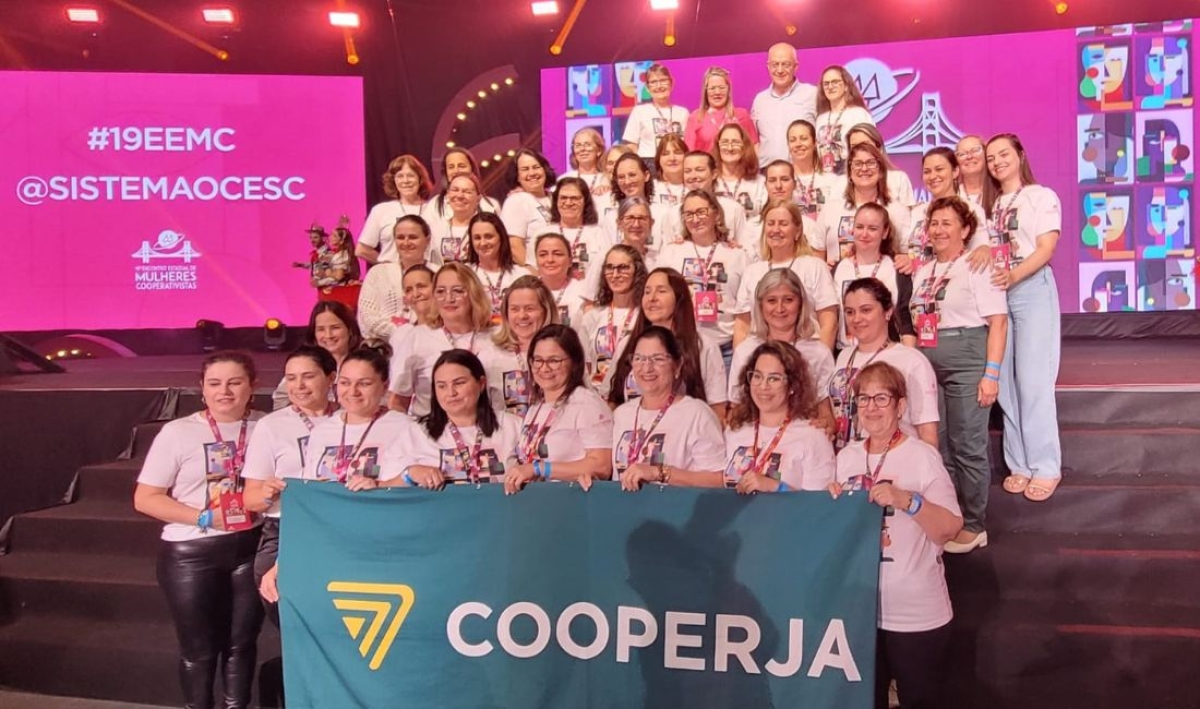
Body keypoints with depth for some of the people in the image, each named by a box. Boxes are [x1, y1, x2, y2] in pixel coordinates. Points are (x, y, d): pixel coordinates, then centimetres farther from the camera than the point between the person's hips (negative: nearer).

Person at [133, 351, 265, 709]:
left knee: (242, 639, 13)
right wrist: (204, 517, -14)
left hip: (249, 548, 2)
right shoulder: (178, 432, -6)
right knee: (198, 646, 10)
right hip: (191, 553, -2)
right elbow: (145, 498, -6)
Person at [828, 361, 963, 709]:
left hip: (916, 613, -5)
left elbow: (950, 529, -15)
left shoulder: (923, 456, -12)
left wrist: (906, 500, -29)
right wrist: (834, 503, -5)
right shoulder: (846, 456, 5)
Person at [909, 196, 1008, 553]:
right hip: (928, 364, 6)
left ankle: (973, 526, 13)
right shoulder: (923, 272, 14)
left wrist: (991, 373, -16)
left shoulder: (977, 267, -5)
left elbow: (998, 321, -10)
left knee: (967, 446, 0)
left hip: (966, 362, -6)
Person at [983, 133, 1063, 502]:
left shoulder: (1042, 196, 1)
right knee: (1006, 382, 4)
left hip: (1033, 290, -5)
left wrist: (1014, 276, -27)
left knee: (1034, 380, -8)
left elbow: (1046, 249, -10)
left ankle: (1046, 467, -1)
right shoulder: (990, 204, 17)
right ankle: (1020, 464, 11)